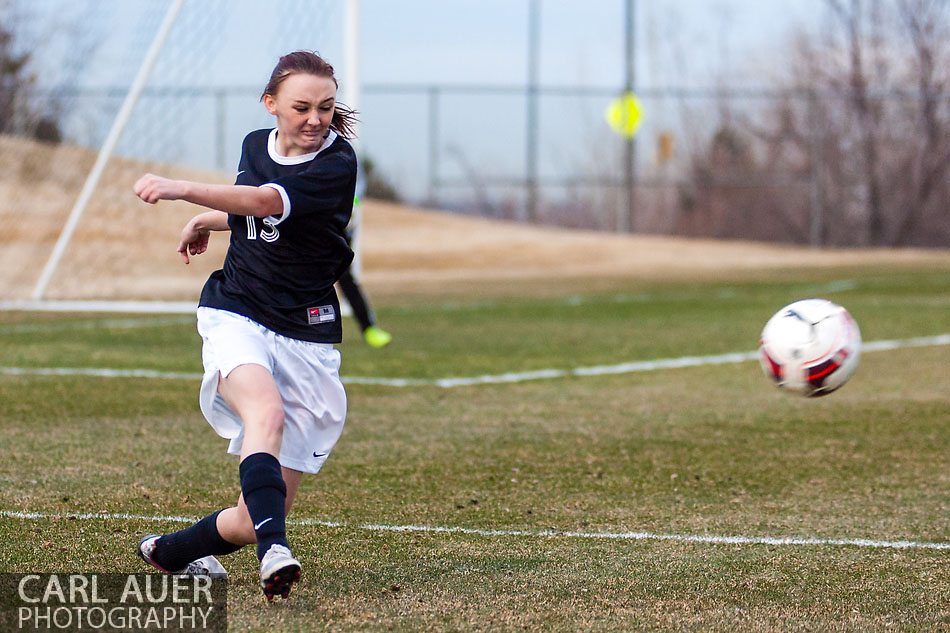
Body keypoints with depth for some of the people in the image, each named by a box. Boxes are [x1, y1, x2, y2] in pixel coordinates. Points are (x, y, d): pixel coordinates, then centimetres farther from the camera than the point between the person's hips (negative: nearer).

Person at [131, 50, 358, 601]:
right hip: (236, 316, 2)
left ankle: (174, 551, 24)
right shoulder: (255, 145, 8)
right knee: (266, 410, -35)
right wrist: (207, 221, 30)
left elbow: (266, 202, -29)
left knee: (255, 520, -4)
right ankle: (274, 550, -52)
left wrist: (183, 190, -38)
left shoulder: (336, 164, -10)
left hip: (306, 336, -2)